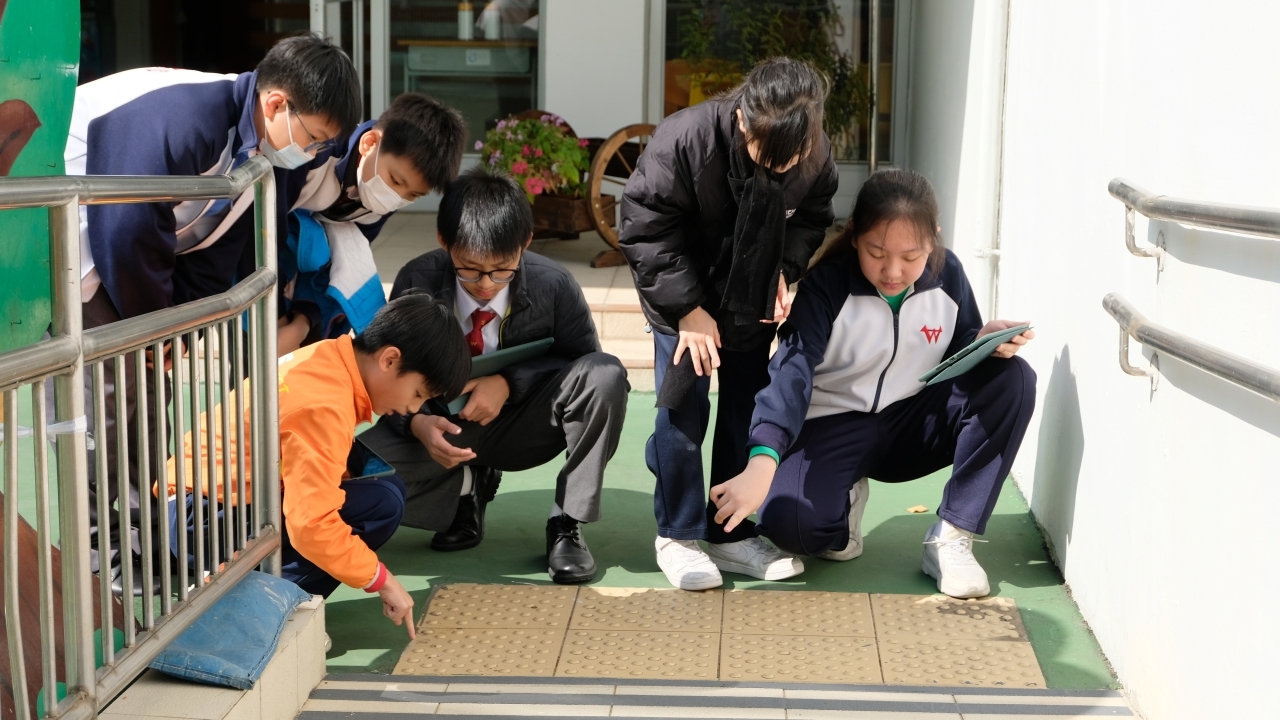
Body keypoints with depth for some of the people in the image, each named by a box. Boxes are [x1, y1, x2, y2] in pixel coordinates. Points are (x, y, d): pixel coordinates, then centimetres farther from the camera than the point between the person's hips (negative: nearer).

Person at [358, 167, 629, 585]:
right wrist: (416, 422, -34)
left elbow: (581, 358, -7)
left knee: (605, 376, -30)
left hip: (522, 427, 0)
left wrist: (508, 382, -25)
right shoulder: (417, 283, -18)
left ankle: (566, 526, -16)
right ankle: (466, 489, 2)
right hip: (444, 429, 1)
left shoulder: (553, 285, -19)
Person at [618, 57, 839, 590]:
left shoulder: (815, 155, -19)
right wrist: (689, 310, -22)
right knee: (682, 407, -8)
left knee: (748, 408, 5)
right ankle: (677, 535, 6)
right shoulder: (683, 141, -30)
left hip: (754, 298, 4)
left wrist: (783, 270, -15)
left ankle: (731, 534, 17)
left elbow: (811, 219, 2)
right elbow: (646, 233, -22)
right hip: (683, 293, -4)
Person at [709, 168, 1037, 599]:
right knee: (788, 523, -32)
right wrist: (762, 464, -48)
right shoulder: (826, 283, -20)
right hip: (834, 426, -4)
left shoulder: (947, 275, -8)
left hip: (912, 423, 4)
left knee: (1012, 379, -21)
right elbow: (792, 370, -33)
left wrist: (984, 342, -21)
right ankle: (844, 500, 8)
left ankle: (951, 538, -15)